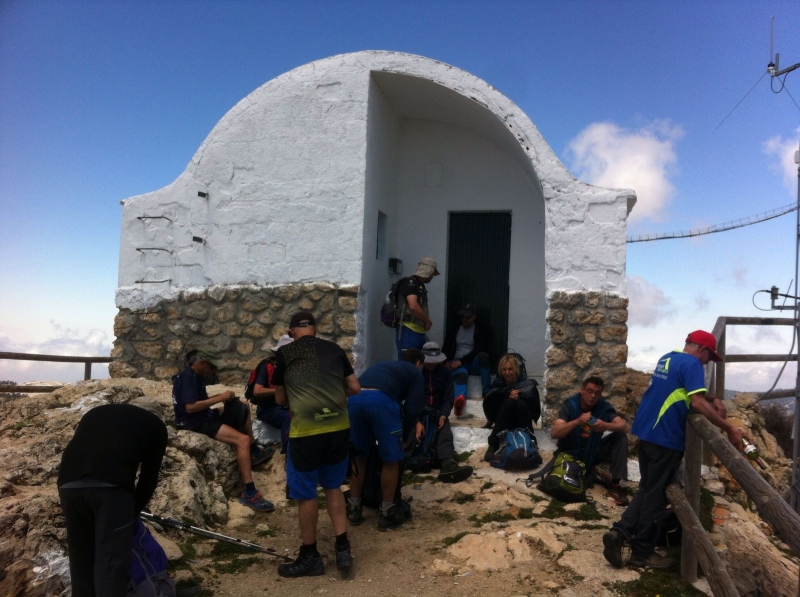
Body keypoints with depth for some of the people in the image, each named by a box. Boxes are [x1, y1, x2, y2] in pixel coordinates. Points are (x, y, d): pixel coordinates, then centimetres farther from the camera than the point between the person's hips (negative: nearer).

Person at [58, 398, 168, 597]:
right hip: (111, 485, -5)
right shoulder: (155, 425, 23)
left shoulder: (96, 412, 36)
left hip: (69, 484, 5)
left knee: (81, 560, 18)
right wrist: (133, 510, 35)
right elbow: (149, 477, 20)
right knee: (113, 563, 0)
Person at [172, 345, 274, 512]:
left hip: (205, 416, 10)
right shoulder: (188, 377, -18)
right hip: (194, 422, -10)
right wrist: (219, 398, -22)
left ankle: (253, 451, 20)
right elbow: (190, 407, -27)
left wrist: (221, 397, -1)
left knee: (243, 408, 18)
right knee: (243, 440, -24)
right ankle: (249, 493, -27)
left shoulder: (196, 376, 11)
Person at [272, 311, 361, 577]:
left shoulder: (285, 353, 5)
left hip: (306, 431, -3)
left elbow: (280, 399, 15)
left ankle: (310, 557, 26)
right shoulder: (334, 349, 11)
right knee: (333, 486, 22)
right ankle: (343, 549, 23)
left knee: (305, 493, 12)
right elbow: (355, 388, 14)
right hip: (339, 427, 4)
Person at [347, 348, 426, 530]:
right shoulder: (415, 372, 24)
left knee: (358, 456, 22)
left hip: (355, 397, 6)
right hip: (381, 400, -6)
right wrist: (404, 436, 26)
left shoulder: (384, 365, 42)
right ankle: (386, 513, 19)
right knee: (391, 459, 11)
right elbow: (412, 408, 14)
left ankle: (353, 508, 30)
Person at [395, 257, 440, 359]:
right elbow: (413, 306, -24)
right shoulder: (410, 282, -11)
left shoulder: (420, 285, 17)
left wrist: (425, 321, 5)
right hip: (408, 332, -9)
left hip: (419, 332, 9)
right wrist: (428, 320, -11)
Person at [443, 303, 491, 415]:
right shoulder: (454, 330, 17)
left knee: (483, 355, -36)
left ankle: (487, 390, -31)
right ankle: (460, 399, -73)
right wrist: (446, 362, -5)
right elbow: (446, 348, 16)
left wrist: (461, 361, -17)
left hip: (474, 364, 0)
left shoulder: (481, 331, 8)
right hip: (457, 363, 0)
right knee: (461, 376, -37)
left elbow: (478, 350, -6)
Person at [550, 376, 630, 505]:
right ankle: (587, 473, 5)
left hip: (593, 452, 2)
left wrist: (607, 426, -43)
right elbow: (554, 433, -29)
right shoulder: (570, 405, -18)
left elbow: (624, 426, -23)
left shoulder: (604, 407, -11)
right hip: (570, 452, -2)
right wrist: (577, 421, -44)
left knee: (620, 436, -19)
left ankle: (615, 485, -15)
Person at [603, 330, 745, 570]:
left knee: (648, 489, 18)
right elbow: (697, 403, -24)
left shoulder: (667, 358, 17)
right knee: (656, 494, 2)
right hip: (665, 437, -9)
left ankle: (619, 532, 7)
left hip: (647, 431, 9)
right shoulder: (691, 364, -12)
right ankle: (642, 552, 12)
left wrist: (713, 399, 17)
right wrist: (729, 428, -21)